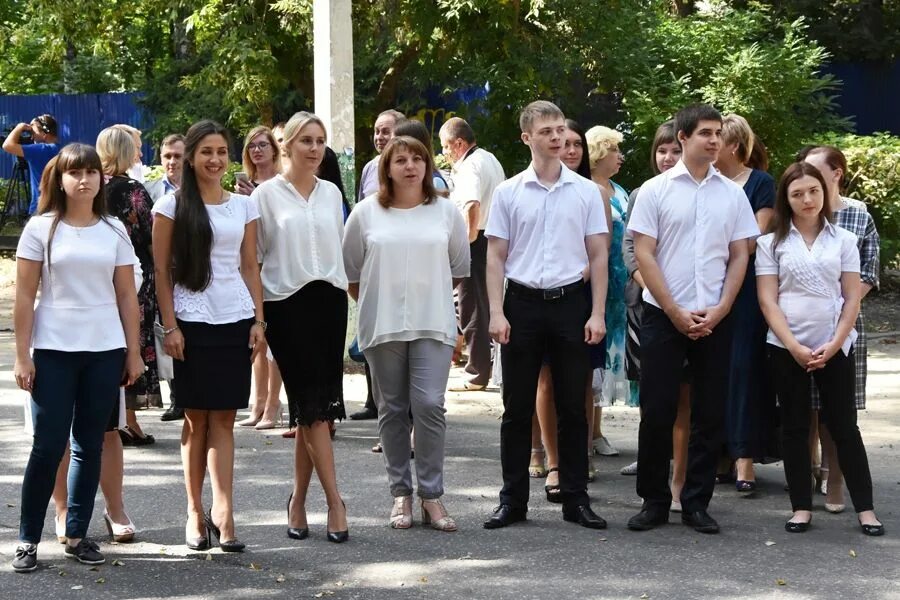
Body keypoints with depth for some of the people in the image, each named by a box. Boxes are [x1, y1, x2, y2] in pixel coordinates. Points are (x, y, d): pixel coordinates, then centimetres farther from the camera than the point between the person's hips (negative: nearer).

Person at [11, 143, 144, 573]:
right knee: (48, 446, -5)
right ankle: (28, 539, 4)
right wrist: (22, 355, -6)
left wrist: (133, 352, 5)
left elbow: (127, 296, 9)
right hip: (53, 351, -3)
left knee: (90, 446, 7)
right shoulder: (41, 229, 0)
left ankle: (77, 535, 15)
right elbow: (24, 297, -1)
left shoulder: (113, 231, 7)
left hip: (105, 351, 3)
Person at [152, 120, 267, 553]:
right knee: (196, 419, 2)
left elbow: (250, 268, 12)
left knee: (223, 418, 0)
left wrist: (259, 321, 3)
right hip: (191, 322, -2)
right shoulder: (172, 206, 1)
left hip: (235, 321, 2)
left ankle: (221, 509, -4)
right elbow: (161, 270, -1)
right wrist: (169, 326, -8)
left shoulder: (244, 206, 11)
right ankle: (196, 511, 9)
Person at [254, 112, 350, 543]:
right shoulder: (267, 194, -1)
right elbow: (251, 254, 0)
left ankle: (299, 499, 11)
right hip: (288, 303, -4)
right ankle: (334, 501, -9)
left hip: (329, 299, 4)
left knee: (315, 407, 2)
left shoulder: (332, 193, 11)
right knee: (313, 405, -8)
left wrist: (343, 292, 14)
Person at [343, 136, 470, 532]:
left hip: (433, 324, 0)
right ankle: (401, 494, 12)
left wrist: (430, 292, 11)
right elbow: (350, 269, 10)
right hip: (382, 325, 1)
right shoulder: (366, 212, 4)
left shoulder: (445, 211, 6)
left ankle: (431, 495, -3)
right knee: (392, 409, 5)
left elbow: (460, 269, 15)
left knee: (429, 405, -10)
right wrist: (373, 303, 8)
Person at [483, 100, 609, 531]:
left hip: (570, 302, 0)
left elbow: (598, 256, 5)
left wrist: (597, 313, -2)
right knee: (517, 408, 4)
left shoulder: (585, 191, 4)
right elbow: (496, 256, 4)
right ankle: (512, 499, 11)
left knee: (572, 407, 5)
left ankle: (575, 499, 12)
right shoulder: (508, 193, 3)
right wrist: (496, 312, -5)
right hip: (523, 302, 0)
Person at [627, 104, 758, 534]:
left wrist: (718, 311, -4)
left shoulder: (732, 193, 7)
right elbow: (644, 255, -4)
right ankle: (654, 501, 10)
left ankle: (696, 503, 14)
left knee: (709, 414, 5)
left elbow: (739, 256, 8)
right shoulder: (655, 191, -1)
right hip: (663, 317, -2)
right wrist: (675, 312, -9)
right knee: (657, 412, -1)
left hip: (715, 320, 3)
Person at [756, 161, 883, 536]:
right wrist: (794, 347, -12)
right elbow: (768, 301, -3)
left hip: (835, 347, 0)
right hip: (786, 347, 0)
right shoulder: (771, 243, 2)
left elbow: (852, 298, 2)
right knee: (795, 427, 5)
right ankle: (801, 507, 10)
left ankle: (865, 508, 5)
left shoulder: (844, 240, 5)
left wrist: (834, 344, -9)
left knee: (843, 425, 2)